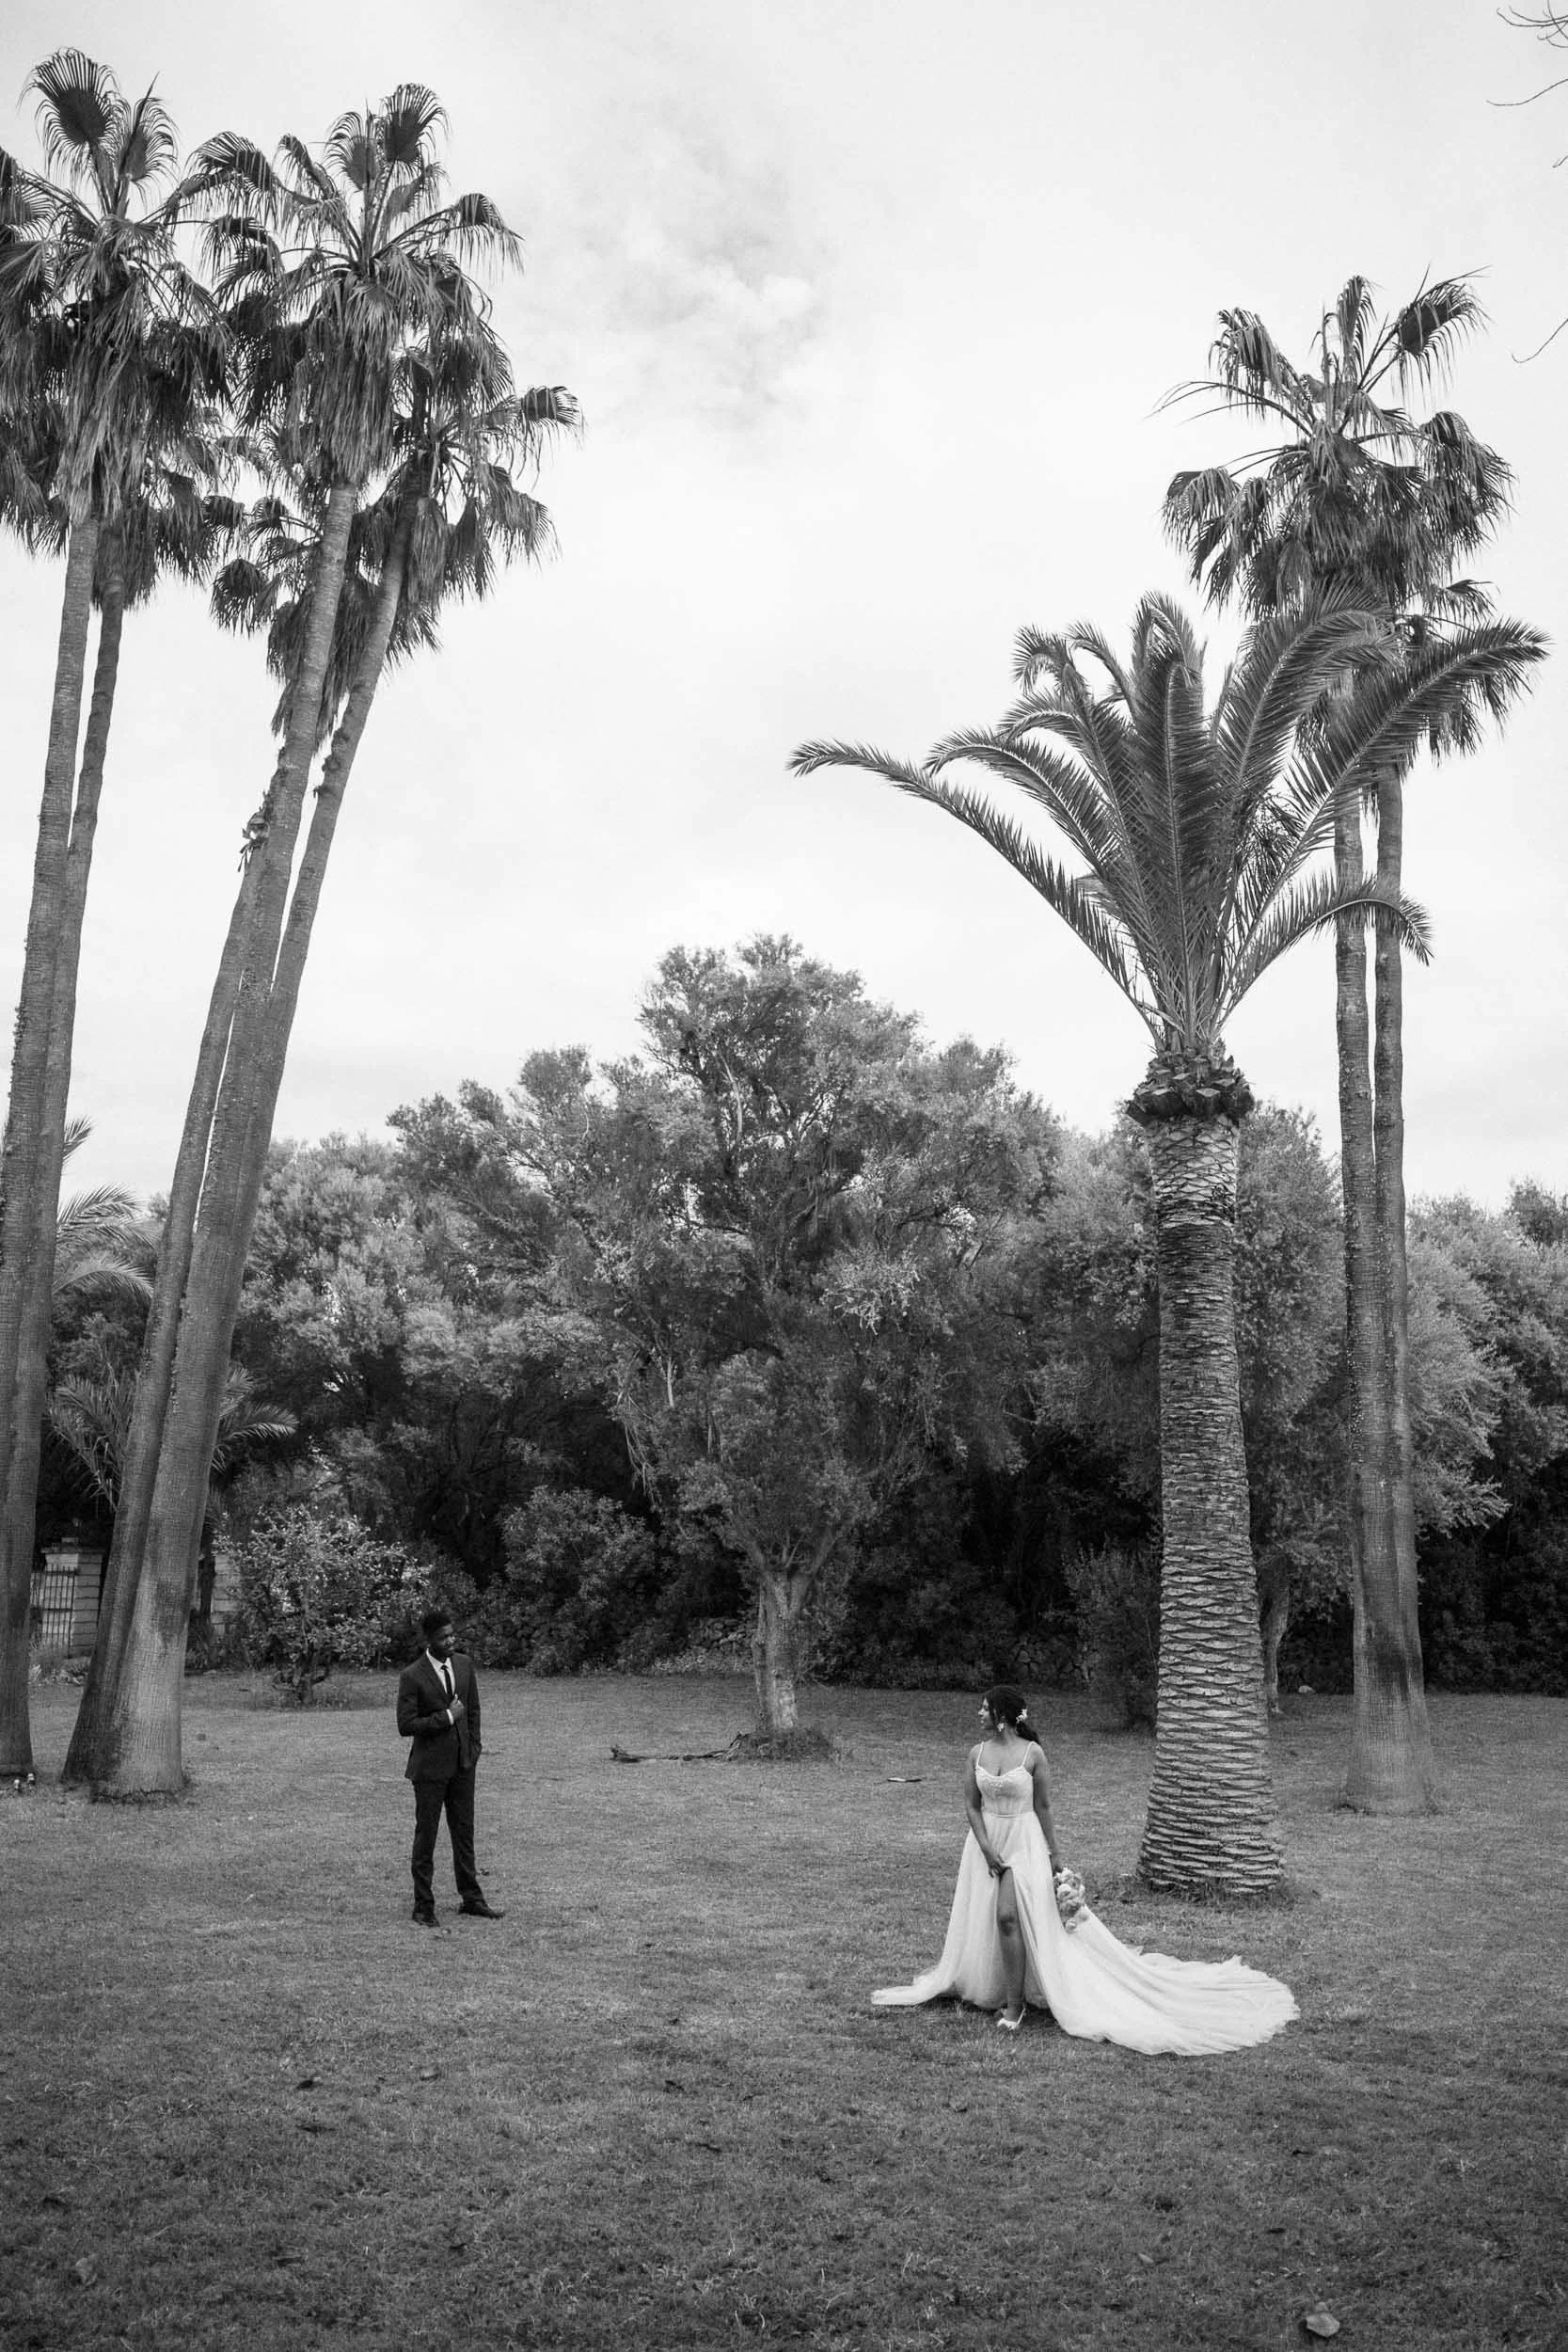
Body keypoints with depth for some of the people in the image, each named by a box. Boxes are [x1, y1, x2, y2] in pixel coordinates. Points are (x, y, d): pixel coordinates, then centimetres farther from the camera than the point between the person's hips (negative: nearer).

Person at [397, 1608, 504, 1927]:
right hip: (430, 1766, -5)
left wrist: (474, 1750, 8)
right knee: (426, 1835, 5)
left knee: (464, 1833, 12)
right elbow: (406, 1725, -17)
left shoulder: (464, 1664, 2)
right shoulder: (412, 1676, -15)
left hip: (462, 1763, 5)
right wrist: (446, 1717, -19)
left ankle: (471, 1900, 22)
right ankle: (423, 1906, 16)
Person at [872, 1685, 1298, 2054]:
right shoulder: (977, 1753, -1)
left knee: (1008, 1916, -16)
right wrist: (986, 1849, -10)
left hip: (1024, 1841, -4)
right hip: (986, 1841, 4)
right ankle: (995, 1990, 25)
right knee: (981, 1920, 7)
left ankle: (1015, 2004, -5)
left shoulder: (1032, 1753, -11)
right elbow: (971, 1806, 1)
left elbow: (1043, 1807, -4)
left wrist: (1055, 1853, -2)